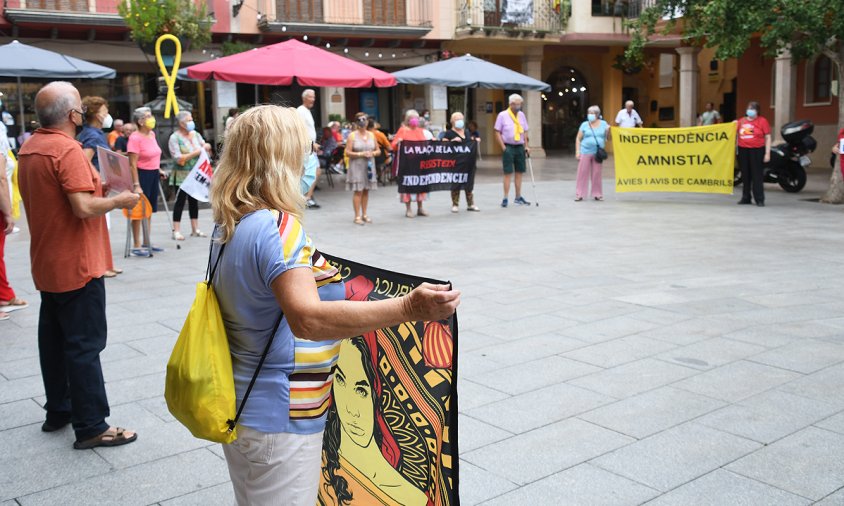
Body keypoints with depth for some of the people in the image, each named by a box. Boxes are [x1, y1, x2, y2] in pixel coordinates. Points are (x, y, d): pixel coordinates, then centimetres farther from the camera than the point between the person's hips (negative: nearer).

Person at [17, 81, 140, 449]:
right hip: (77, 266, -9)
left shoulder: (29, 149, 10)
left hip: (46, 265, 9)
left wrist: (97, 188, 15)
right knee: (85, 345, -4)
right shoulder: (67, 150, -20)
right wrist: (119, 201, -11)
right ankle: (91, 427, 1)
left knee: (53, 338, 17)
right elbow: (83, 207, -26)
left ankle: (58, 410, 28)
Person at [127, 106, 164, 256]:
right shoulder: (135, 138, -17)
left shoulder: (152, 134, 8)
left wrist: (158, 170, 16)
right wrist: (136, 185, -25)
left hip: (153, 175, 9)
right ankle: (137, 246, 2)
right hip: (142, 175, -8)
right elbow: (132, 164, -21)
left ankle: (146, 243, 25)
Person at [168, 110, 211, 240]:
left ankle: (195, 229, 17)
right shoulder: (175, 138, -8)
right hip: (182, 176, -5)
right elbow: (179, 159, -16)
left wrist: (206, 147, -12)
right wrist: (195, 153, -18)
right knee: (180, 201, -3)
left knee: (194, 201, 11)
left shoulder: (195, 134, 8)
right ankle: (176, 231, 1)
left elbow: (206, 146, 11)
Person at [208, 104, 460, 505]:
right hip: (278, 421, -10)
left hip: (242, 408, 10)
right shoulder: (276, 227, -25)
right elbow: (307, 319, -38)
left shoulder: (229, 227, 6)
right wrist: (408, 309, -46)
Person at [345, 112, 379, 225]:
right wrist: (361, 154, -16)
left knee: (366, 190, 8)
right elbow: (347, 152, -8)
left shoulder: (371, 135, 10)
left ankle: (364, 214, 17)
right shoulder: (352, 135, -3)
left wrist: (372, 153, -9)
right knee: (358, 191, -7)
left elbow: (378, 150, 13)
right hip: (357, 165, -4)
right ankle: (357, 216, -3)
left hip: (369, 165, 4)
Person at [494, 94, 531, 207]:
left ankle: (518, 197, 18)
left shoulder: (521, 115, 10)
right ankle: (505, 199, -1)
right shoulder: (502, 115, -4)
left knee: (519, 172, 8)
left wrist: (526, 146, 8)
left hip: (520, 147, 5)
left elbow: (525, 132, 15)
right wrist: (503, 147, -11)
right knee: (508, 173, -5)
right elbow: (497, 132, -4)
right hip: (508, 147, -5)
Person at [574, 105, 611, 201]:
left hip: (598, 153, 1)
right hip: (585, 152, -1)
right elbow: (578, 139, 6)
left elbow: (608, 138, 9)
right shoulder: (584, 125, 4)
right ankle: (579, 194, 3)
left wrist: (608, 131, -11)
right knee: (582, 173, -1)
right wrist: (577, 151, -2)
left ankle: (597, 194, 14)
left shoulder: (603, 124, 7)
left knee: (597, 174, 5)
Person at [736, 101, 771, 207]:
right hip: (743, 150, 4)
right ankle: (745, 198, 19)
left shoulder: (762, 121, -1)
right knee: (745, 175, 10)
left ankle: (760, 200, 0)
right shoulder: (741, 121, 11)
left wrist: (767, 153, -8)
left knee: (757, 176, -4)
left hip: (757, 151, -4)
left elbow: (768, 138, -3)